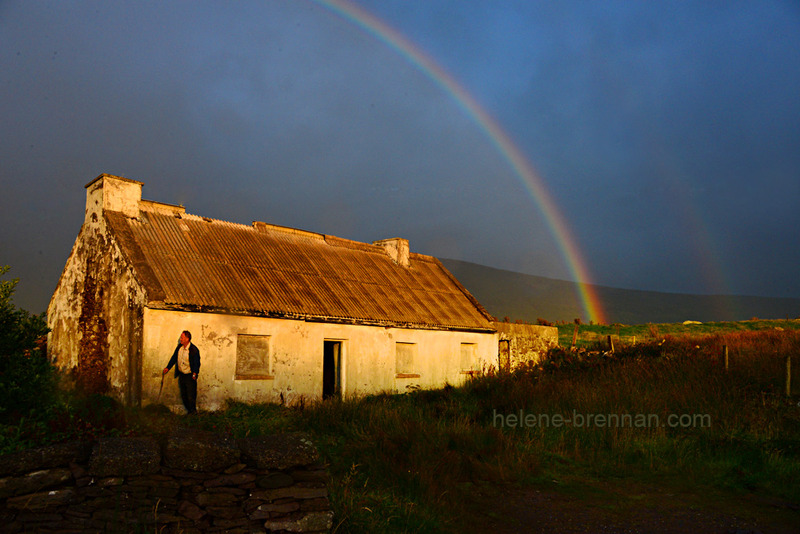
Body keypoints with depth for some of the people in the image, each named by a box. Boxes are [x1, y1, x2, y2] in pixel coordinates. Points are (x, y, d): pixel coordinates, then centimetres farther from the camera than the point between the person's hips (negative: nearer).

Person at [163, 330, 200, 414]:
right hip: (181, 375, 7)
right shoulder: (179, 347, 3)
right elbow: (174, 358, 15)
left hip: (190, 376, -7)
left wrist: (195, 373, -30)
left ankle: (193, 411, 18)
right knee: (183, 395, 14)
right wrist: (168, 367, 12)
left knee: (191, 395, -1)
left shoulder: (194, 350, -17)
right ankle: (189, 410, 29)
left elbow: (197, 363, -17)